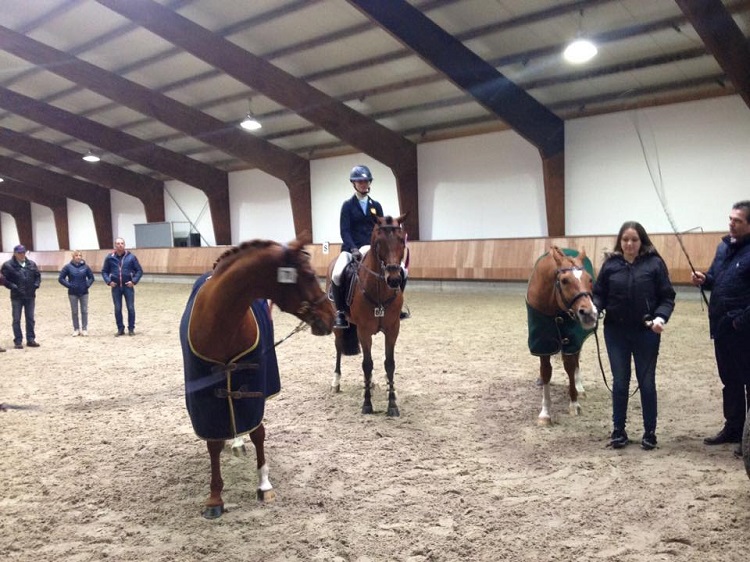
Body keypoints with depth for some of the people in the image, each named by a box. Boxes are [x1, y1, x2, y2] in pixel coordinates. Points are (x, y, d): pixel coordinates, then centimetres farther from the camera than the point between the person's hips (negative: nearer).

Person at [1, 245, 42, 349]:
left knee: (30, 318, 9)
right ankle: (18, 341, 9)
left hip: (30, 296, 4)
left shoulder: (31, 264, 5)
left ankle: (31, 339, 18)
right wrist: (13, 287, -17)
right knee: (17, 320, 3)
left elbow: (38, 275, 16)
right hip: (16, 297, -4)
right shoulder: (8, 265, -8)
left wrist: (36, 285, 0)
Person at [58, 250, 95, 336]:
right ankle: (76, 329, 16)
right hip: (73, 293, -1)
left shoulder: (85, 266, -2)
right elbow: (61, 278, -2)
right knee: (74, 312, 7)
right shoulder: (68, 266, -6)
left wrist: (88, 284, -6)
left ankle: (84, 329, 12)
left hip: (84, 293, 1)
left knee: (84, 311, 4)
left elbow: (91, 277, 9)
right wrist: (69, 285, -11)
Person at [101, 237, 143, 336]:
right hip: (116, 287, 1)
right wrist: (108, 281, -4)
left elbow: (139, 271, 2)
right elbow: (104, 271, 10)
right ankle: (120, 329, 17)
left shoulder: (131, 256, -2)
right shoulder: (110, 257, 1)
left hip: (128, 286, -1)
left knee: (131, 308, 1)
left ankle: (131, 329, 12)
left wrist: (134, 281, -8)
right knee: (117, 309, 6)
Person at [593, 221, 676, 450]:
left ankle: (650, 432, 21)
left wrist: (661, 317, -21)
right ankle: (618, 430, 21)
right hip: (616, 332, 2)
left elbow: (667, 297, -4)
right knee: (620, 382, 9)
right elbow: (599, 294, 3)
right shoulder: (610, 264, 1)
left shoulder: (654, 263, -4)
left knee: (646, 382, 8)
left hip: (646, 332, -1)